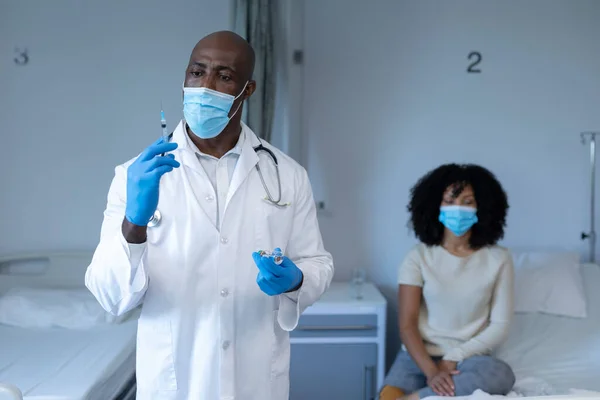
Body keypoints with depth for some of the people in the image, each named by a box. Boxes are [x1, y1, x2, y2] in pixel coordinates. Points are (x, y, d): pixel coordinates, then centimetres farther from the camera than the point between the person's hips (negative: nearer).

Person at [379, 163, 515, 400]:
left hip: (469, 357, 2)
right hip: (419, 356, -1)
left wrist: (454, 358, -12)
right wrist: (431, 371, -20)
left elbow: (499, 326, -1)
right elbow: (407, 325, -5)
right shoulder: (419, 257, 0)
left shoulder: (498, 259, 1)